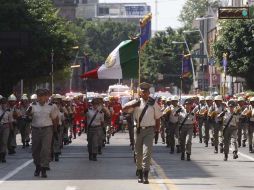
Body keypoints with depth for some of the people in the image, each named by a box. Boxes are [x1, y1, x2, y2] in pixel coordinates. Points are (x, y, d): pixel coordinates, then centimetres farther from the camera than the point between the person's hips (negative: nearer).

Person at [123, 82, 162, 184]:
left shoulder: (153, 103, 4)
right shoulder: (136, 102, 4)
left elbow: (157, 117, 11)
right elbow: (124, 109, -2)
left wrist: (157, 127, 8)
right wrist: (133, 105, -18)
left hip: (149, 130, -2)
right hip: (138, 129, 2)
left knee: (147, 152, -13)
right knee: (138, 153, 8)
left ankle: (145, 176, -15)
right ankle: (140, 175, 22)